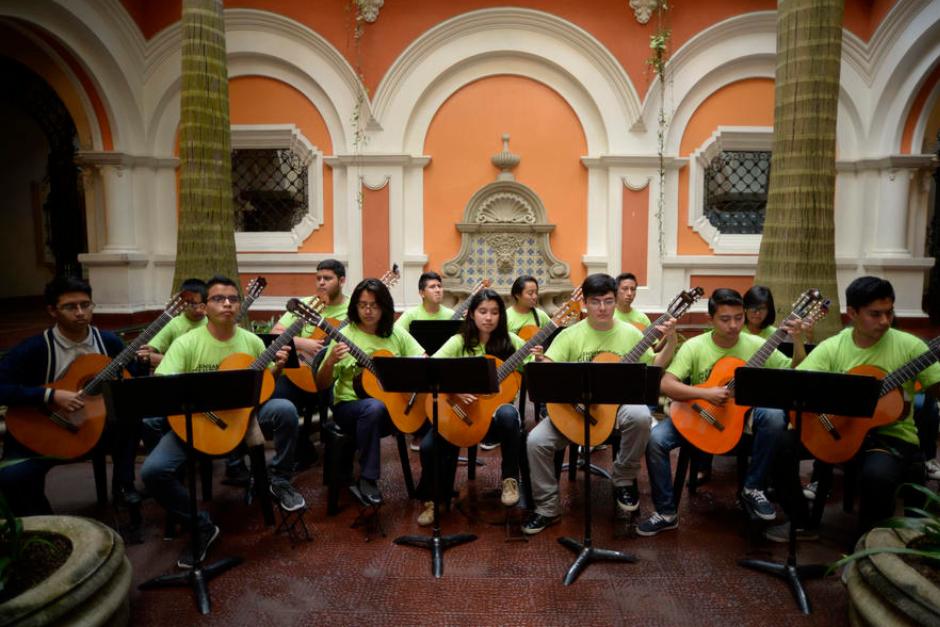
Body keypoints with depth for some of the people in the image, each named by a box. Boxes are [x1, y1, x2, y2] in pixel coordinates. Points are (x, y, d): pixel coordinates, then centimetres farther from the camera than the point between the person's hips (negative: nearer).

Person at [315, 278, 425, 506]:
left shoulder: (397, 334, 3)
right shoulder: (345, 336, -6)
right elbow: (321, 385, -6)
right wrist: (330, 361, -26)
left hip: (394, 405, 3)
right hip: (349, 405, -3)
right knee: (374, 406, -38)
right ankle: (367, 479, -20)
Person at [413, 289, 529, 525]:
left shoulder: (510, 341, 0)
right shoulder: (460, 342, -2)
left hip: (496, 409, 0)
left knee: (508, 414, -36)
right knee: (429, 445, -22)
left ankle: (510, 479, -14)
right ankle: (432, 498, 8)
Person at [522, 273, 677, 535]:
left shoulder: (630, 333, 2)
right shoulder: (570, 335, -2)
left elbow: (654, 367, 9)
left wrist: (671, 341, -6)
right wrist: (539, 363, -34)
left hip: (617, 404, 0)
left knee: (640, 416, -34)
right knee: (536, 441, -19)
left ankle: (624, 479, -6)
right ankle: (548, 508, 3)